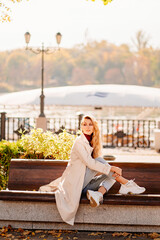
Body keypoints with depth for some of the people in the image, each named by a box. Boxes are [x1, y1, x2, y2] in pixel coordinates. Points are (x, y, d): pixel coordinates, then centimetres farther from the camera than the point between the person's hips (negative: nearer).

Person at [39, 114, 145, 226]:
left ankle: (99, 193, -30)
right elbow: (89, 163, -20)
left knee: (112, 175, -3)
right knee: (99, 160, -19)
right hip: (76, 182, -8)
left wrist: (113, 171, 1)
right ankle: (126, 184, -19)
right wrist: (111, 168, -21)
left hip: (84, 184, 8)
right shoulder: (79, 142, -9)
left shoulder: (92, 142, 15)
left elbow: (100, 165, 16)